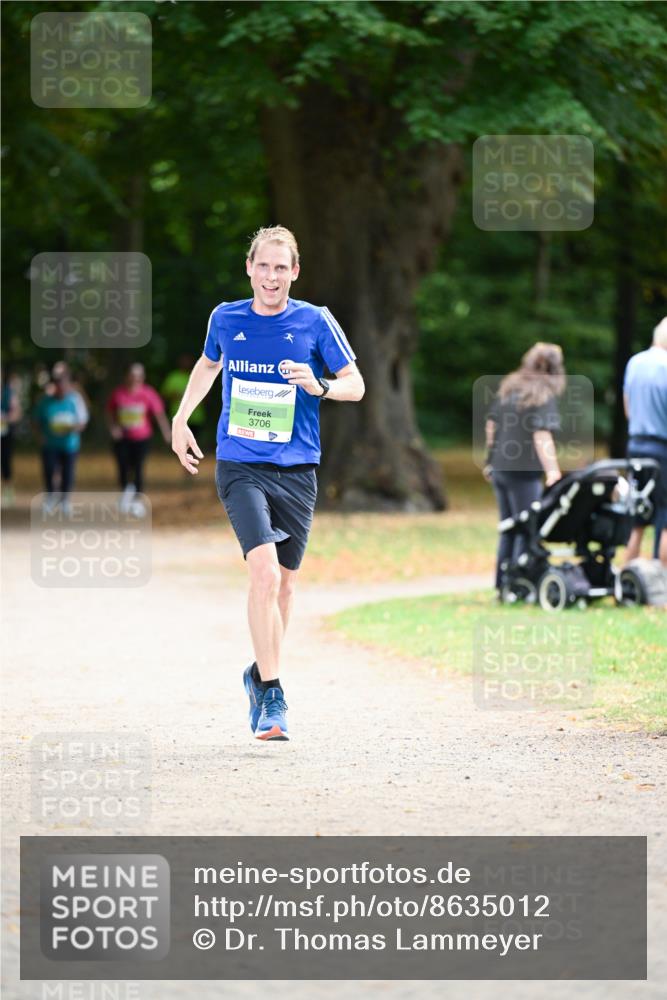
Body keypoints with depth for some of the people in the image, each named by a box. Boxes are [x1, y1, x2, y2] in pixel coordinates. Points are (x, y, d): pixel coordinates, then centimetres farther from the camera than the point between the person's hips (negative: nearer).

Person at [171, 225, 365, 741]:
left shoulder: (315, 321, -3)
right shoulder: (225, 319, 2)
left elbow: (355, 384, 1)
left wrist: (319, 386, -19)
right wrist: (180, 418, 19)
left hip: (296, 470, 1)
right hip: (240, 466, -1)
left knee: (284, 582, 11)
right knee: (264, 570, -20)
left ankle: (261, 673, 35)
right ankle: (272, 696, -16)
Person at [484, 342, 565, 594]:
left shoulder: (508, 388, 10)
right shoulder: (544, 396, -12)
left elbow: (491, 425, 17)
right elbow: (541, 435, -23)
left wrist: (491, 459, 26)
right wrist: (552, 470, -29)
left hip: (499, 468, 7)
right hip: (523, 470, -7)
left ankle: (502, 585, 18)